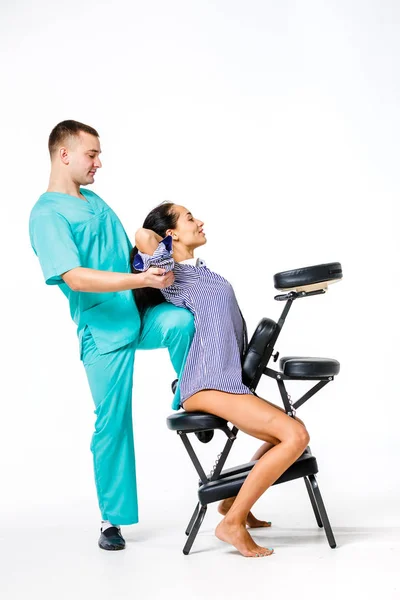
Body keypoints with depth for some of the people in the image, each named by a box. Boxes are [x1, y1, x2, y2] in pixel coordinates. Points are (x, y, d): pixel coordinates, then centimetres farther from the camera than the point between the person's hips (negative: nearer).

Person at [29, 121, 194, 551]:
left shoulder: (96, 202, 15)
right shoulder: (46, 215, -11)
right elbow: (76, 278, -22)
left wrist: (156, 261, 3)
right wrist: (142, 279, -27)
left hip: (140, 315, 6)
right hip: (104, 330, -6)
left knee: (183, 321, -26)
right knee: (113, 422, 0)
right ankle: (113, 518, 16)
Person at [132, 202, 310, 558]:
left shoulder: (198, 270, 21)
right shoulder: (173, 274, -6)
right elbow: (143, 236, -24)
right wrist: (150, 240, -4)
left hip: (224, 382, 10)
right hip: (208, 386, -10)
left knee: (288, 437, 17)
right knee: (295, 436, -20)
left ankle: (234, 501, 23)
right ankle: (233, 523, -15)